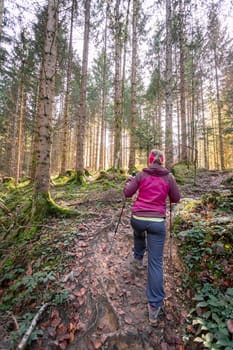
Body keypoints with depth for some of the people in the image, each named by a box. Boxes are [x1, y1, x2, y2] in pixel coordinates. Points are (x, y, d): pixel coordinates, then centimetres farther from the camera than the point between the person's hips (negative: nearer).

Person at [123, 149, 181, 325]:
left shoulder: (141, 174, 2)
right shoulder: (169, 177, 3)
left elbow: (127, 193, 2)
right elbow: (176, 199, 9)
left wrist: (129, 180, 21)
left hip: (137, 218, 1)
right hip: (157, 221, -1)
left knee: (139, 233, 39)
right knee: (156, 262, 6)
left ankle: (138, 258, 55)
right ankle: (154, 306, 10)